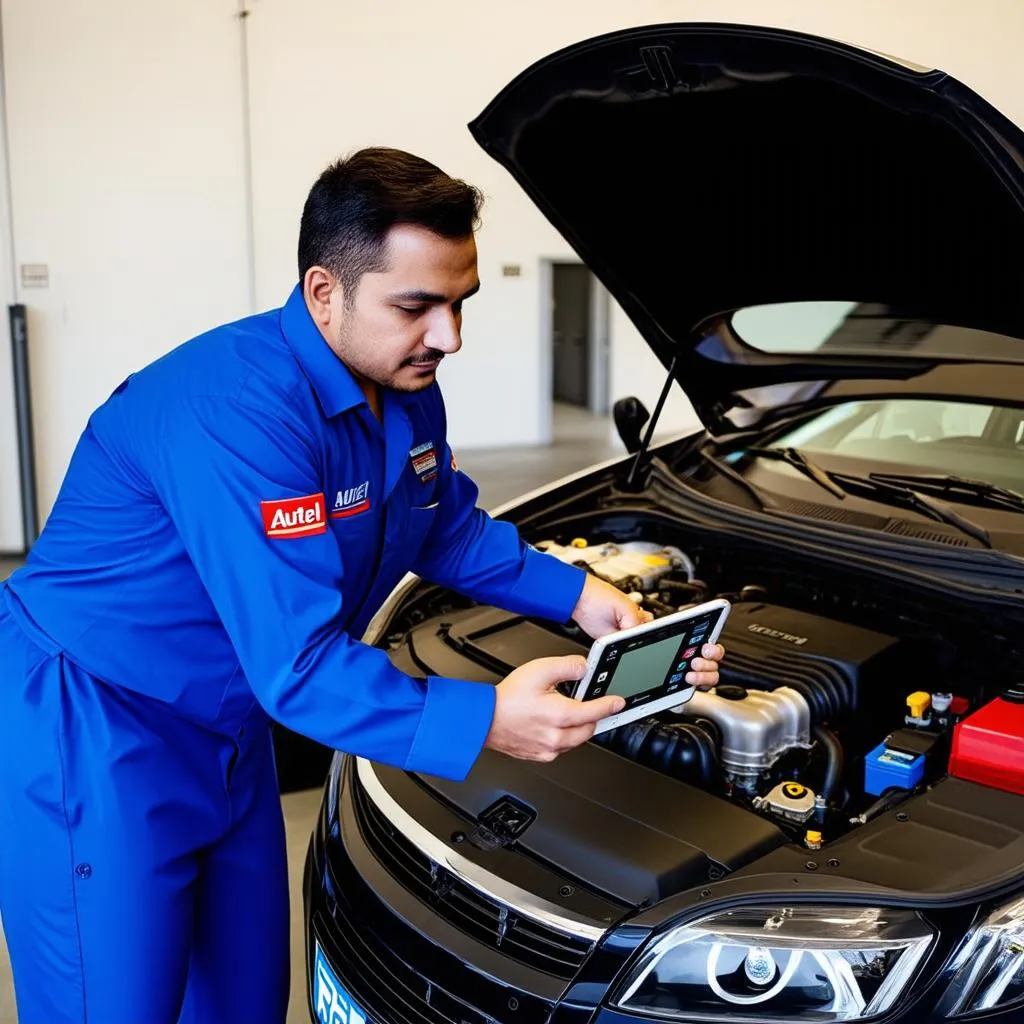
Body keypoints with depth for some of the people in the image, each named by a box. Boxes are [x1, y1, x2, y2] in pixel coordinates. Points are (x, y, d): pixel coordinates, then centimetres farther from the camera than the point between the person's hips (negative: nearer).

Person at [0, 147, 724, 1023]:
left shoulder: (407, 392, -2)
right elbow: (298, 666, -34)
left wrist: (579, 595, -1)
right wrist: (485, 721, -38)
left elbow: (451, 533, 13)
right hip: (90, 731, -8)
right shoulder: (241, 409, -32)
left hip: (225, 725, 9)